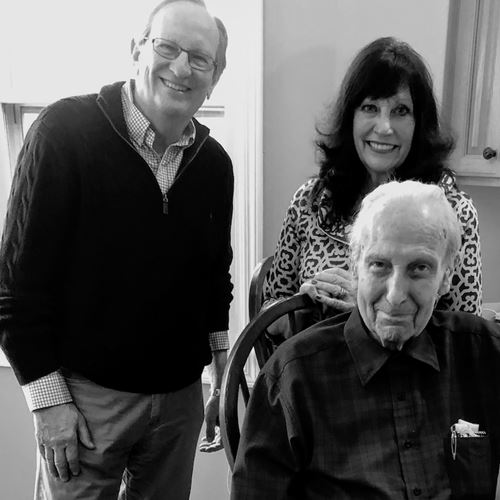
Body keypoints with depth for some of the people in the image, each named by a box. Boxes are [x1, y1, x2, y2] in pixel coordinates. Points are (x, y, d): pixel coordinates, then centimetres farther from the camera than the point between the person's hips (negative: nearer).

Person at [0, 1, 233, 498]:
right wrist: (49, 400, -13)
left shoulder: (214, 162, 2)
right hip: (86, 393, -4)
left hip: (181, 396, 5)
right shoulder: (66, 131, -13)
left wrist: (223, 380, 11)